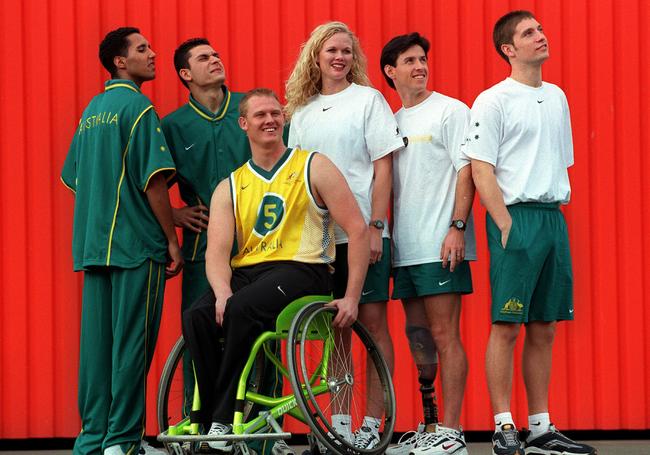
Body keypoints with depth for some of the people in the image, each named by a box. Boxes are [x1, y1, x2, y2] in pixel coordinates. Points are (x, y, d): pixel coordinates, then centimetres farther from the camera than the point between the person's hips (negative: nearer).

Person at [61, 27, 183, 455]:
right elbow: (154, 180, -14)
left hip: (93, 243, 8)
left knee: (97, 341, 8)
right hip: (137, 243, -8)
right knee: (132, 341, -5)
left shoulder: (91, 112, 16)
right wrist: (172, 239, -8)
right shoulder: (138, 107, -9)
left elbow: (73, 179, 20)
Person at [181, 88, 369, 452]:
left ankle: (226, 419, -27)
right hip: (246, 272, 4)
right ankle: (213, 424, -22)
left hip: (301, 269, -4)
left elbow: (358, 229, 2)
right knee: (197, 317, -27)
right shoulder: (230, 188, 15)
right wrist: (223, 293, -20)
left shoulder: (314, 168, 6)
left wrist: (352, 297, -7)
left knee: (243, 309, -35)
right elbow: (217, 252, 3)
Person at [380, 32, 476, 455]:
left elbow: (466, 170, -8)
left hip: (441, 246, -7)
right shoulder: (393, 122, 17)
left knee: (445, 336, -8)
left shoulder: (450, 110, -2)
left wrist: (457, 227, -17)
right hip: (405, 249, 7)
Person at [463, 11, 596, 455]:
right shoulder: (494, 101, -4)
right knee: (506, 326, -6)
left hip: (555, 217, 7)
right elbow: (481, 170, -9)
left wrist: (559, 207, 11)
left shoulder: (556, 97, 16)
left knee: (544, 329, 8)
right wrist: (505, 226, -15)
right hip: (515, 217, -7)